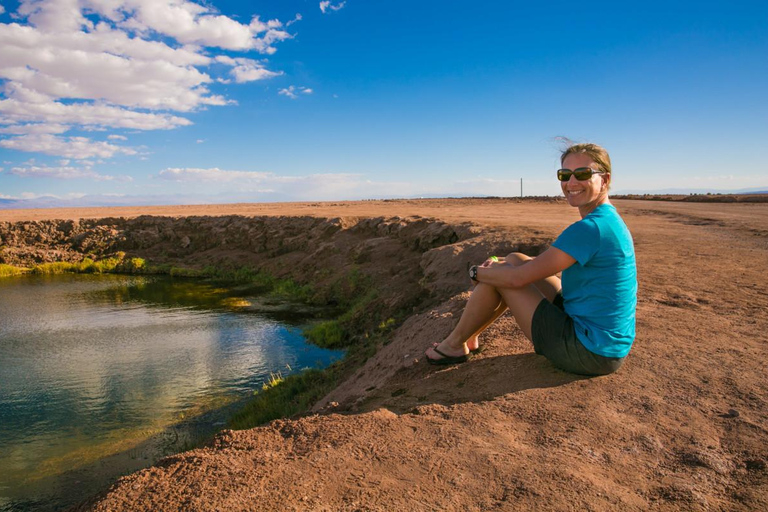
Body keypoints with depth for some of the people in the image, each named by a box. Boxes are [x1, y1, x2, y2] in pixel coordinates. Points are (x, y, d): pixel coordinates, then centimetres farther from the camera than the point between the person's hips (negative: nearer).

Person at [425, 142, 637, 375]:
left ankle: (455, 344, 15)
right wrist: (493, 268, 9)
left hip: (591, 354, -9)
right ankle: (469, 336, 25)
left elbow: (517, 278, -20)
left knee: (507, 271, -4)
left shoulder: (590, 228, -24)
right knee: (514, 260, 12)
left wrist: (477, 272, -2)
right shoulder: (610, 219, 8)